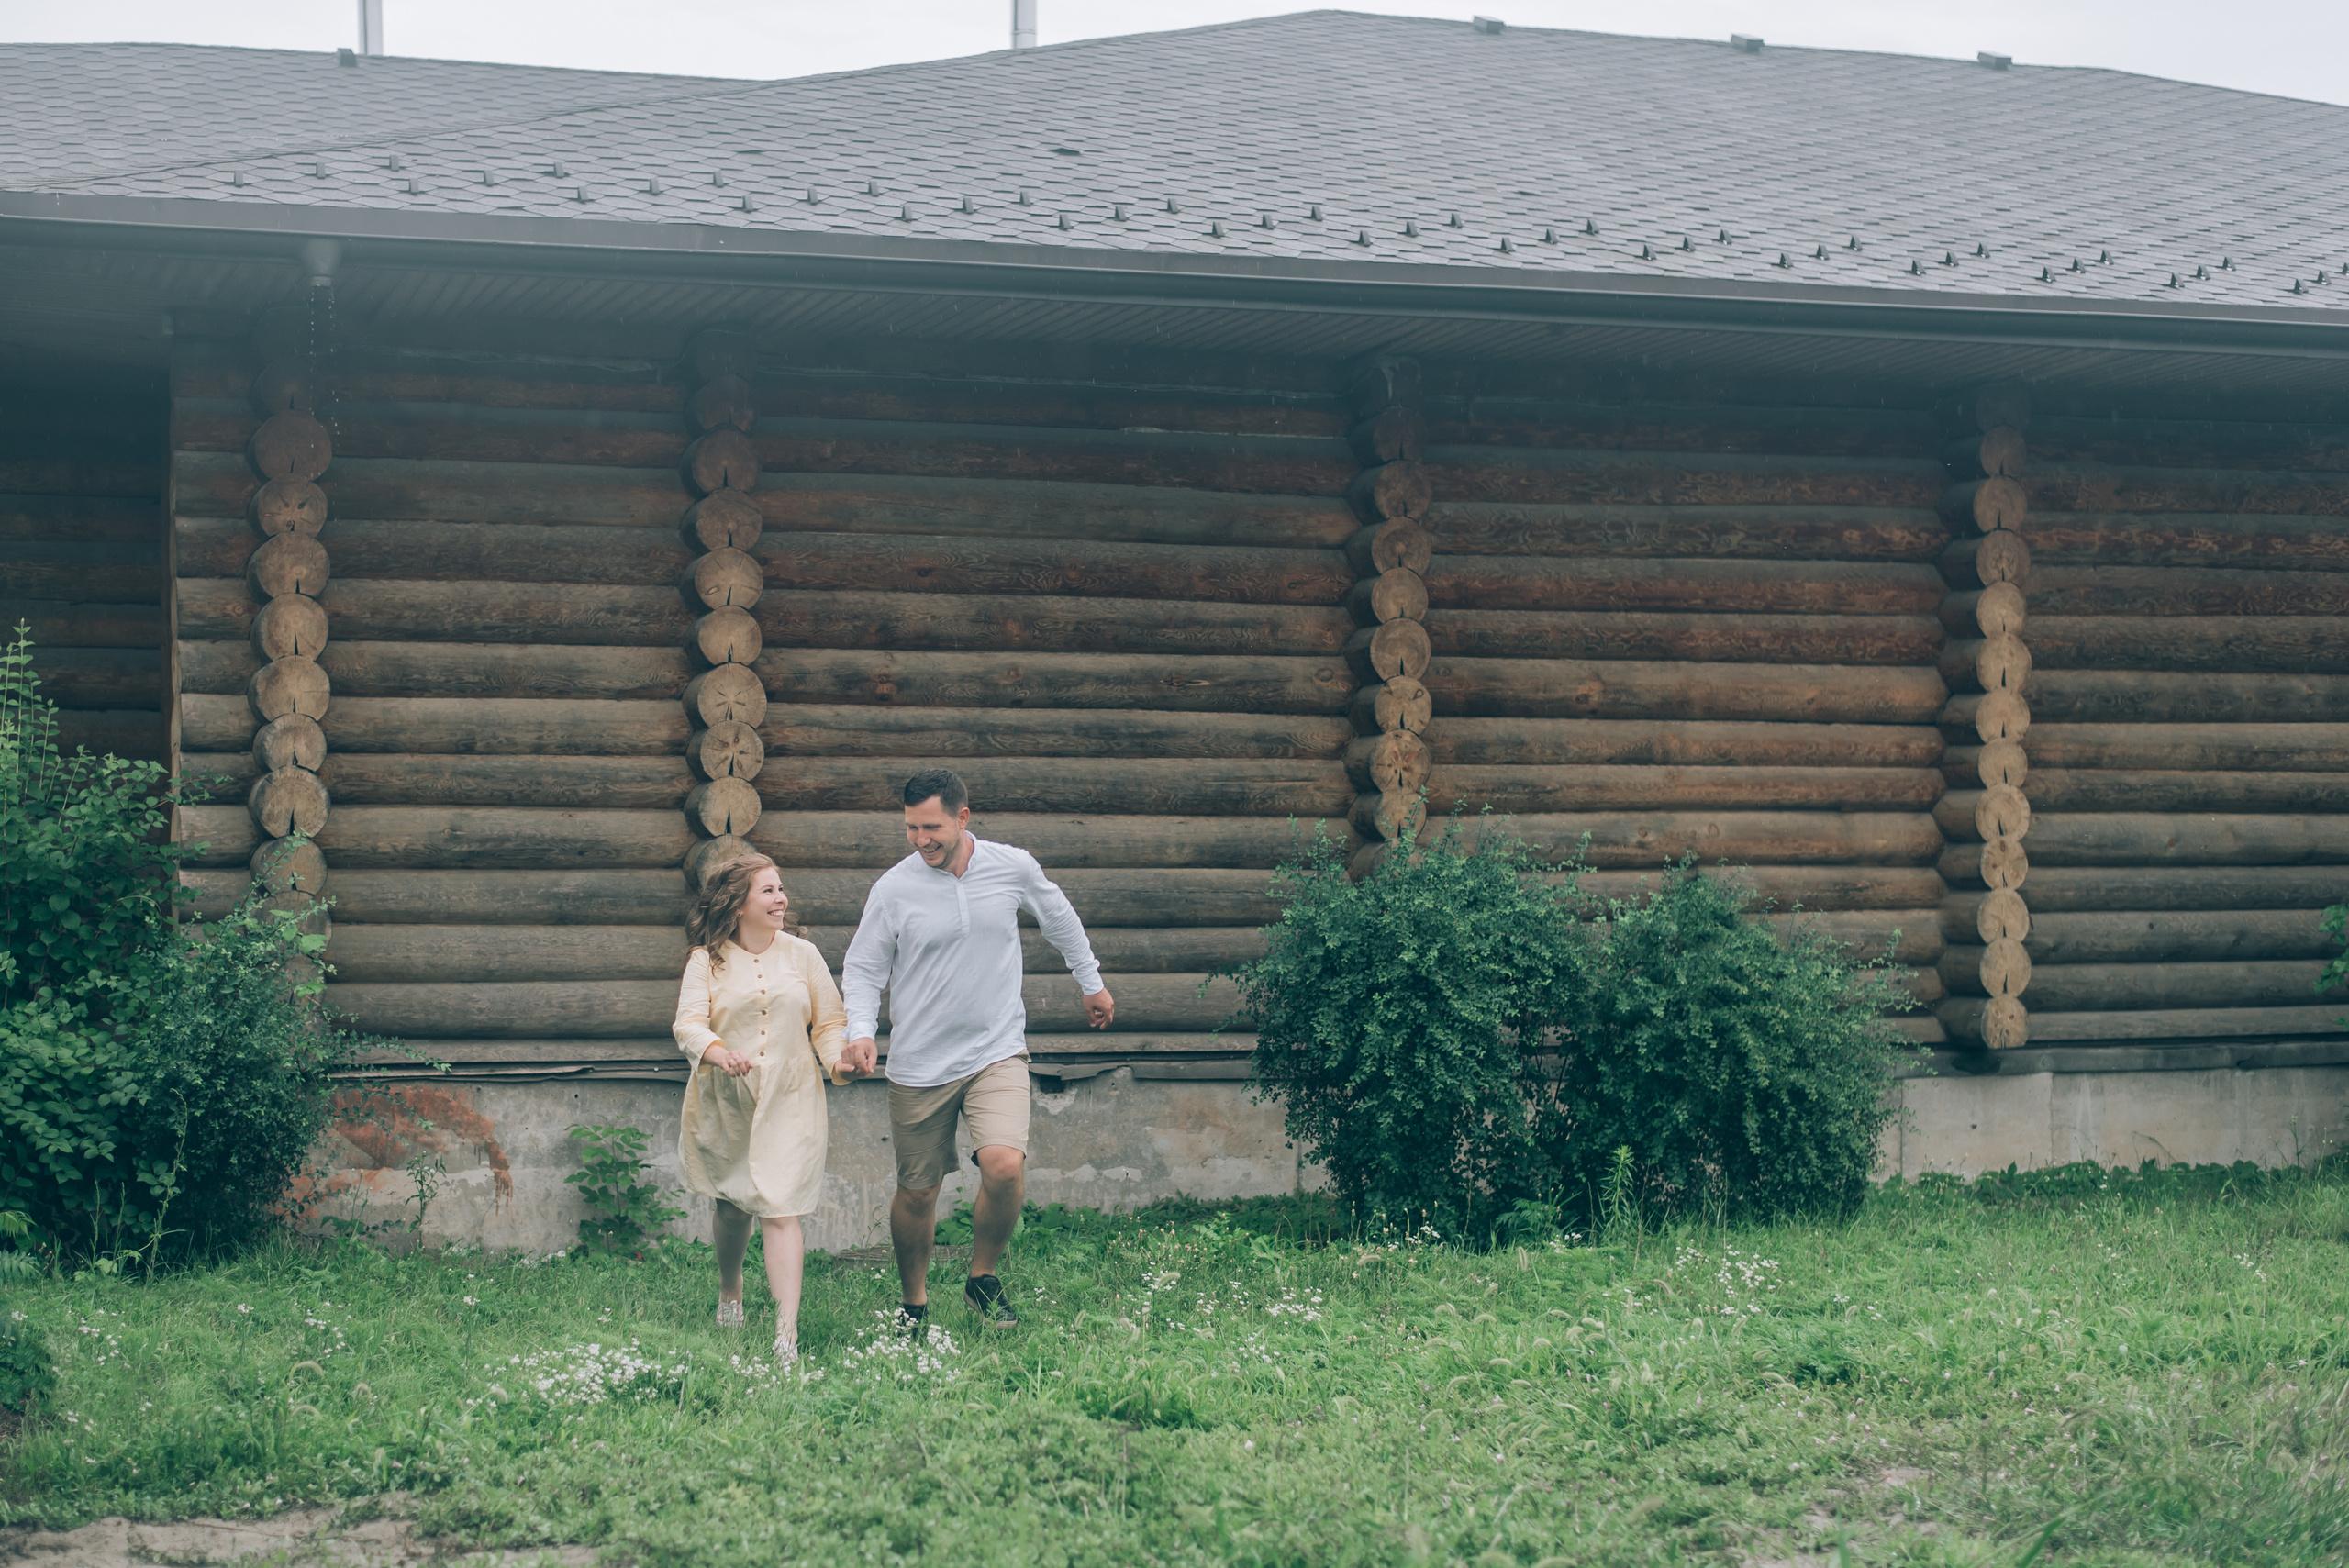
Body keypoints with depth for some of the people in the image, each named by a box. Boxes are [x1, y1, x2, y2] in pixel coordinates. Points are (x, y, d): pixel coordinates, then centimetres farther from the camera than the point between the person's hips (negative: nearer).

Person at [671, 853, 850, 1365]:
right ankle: (729, 1293, 44)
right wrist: (718, 1052, -33)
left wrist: (837, 1058, -13)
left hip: (789, 1100, 0)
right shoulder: (707, 960, 0)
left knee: (779, 1210, -11)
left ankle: (786, 1334, -18)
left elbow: (829, 1023, 9)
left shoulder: (802, 954, 6)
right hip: (724, 1104, 0)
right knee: (734, 1204, 14)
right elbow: (688, 1024, -12)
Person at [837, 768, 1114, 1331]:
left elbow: (1059, 918, 17)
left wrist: (1091, 983, 27)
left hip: (996, 1052, 0)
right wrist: (862, 1031, -16)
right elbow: (862, 968, 1)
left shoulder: (1014, 868, -3)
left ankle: (983, 1278, 2)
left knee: (1004, 1165, -22)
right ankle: (915, 1305, 30)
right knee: (916, 1192, 7)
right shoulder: (893, 889, -8)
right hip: (919, 1066, 0)